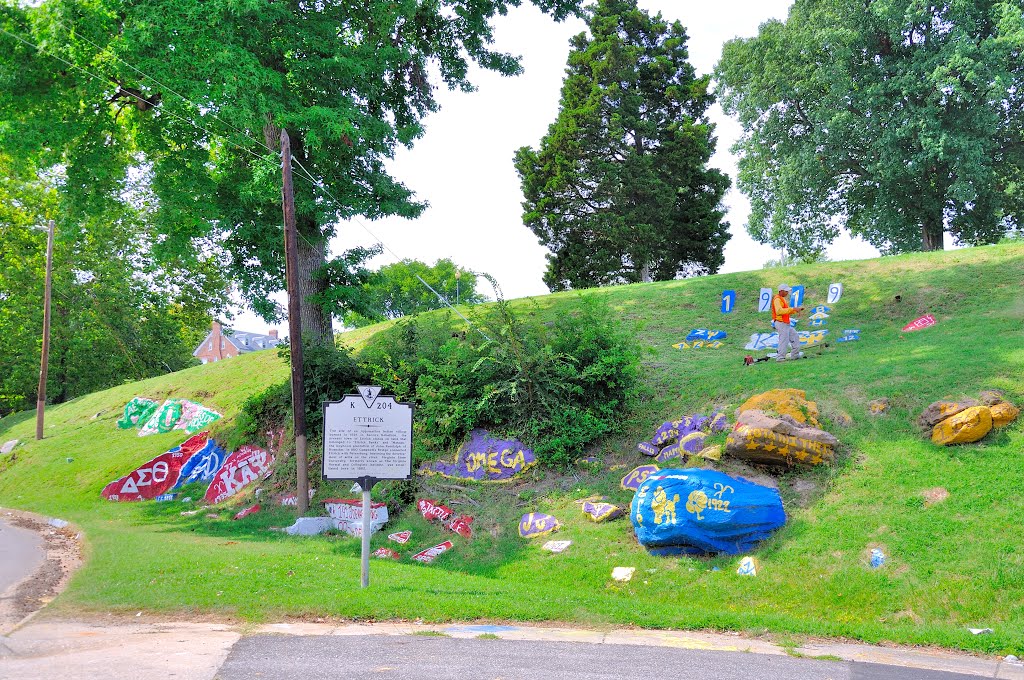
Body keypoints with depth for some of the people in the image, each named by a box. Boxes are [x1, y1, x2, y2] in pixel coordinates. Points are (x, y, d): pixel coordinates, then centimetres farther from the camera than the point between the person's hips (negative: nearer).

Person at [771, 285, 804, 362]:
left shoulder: (782, 299, 18)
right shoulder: (777, 299, -15)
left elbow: (787, 311, 24)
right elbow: (779, 311, -31)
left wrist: (797, 309, 12)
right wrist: (792, 308, -30)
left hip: (786, 324, 11)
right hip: (781, 323, -11)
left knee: (795, 336, 16)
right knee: (784, 341, -8)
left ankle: (795, 355, 21)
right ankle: (780, 357, -2)